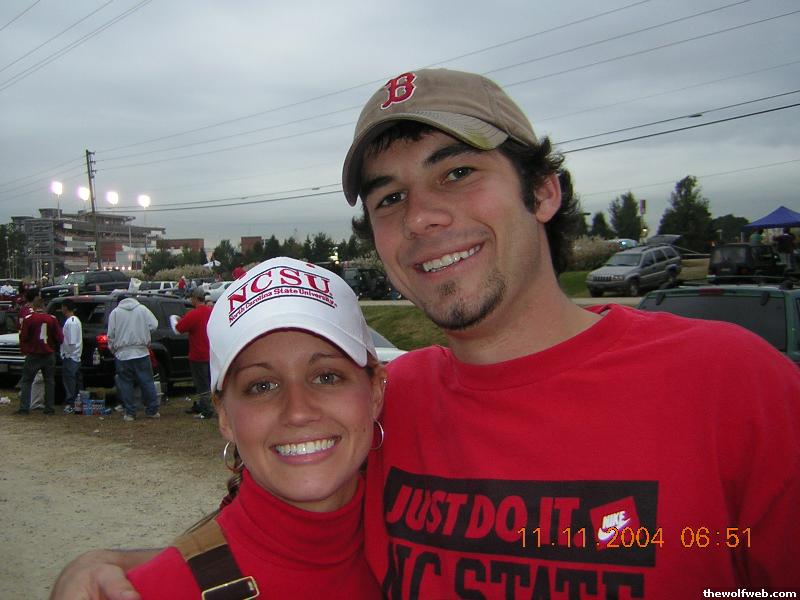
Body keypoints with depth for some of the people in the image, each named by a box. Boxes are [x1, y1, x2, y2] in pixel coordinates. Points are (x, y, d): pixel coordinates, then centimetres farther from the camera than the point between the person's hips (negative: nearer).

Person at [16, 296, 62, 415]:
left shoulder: (28, 319, -9)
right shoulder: (52, 319, -3)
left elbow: (23, 337, -6)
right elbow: (59, 338, -1)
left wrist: (24, 350, 11)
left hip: (33, 355, -2)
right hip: (49, 355, 2)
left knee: (26, 381, 9)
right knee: (49, 381, 11)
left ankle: (24, 408, 4)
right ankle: (50, 408, 10)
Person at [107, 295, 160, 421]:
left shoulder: (115, 312, 0)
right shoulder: (142, 309, 1)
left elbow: (111, 334, -1)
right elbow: (154, 325, 1)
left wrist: (112, 348, 14)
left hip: (122, 355, -1)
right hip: (141, 353, 1)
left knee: (125, 384, 7)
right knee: (147, 382, 7)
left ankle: (130, 413, 8)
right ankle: (152, 411, 11)